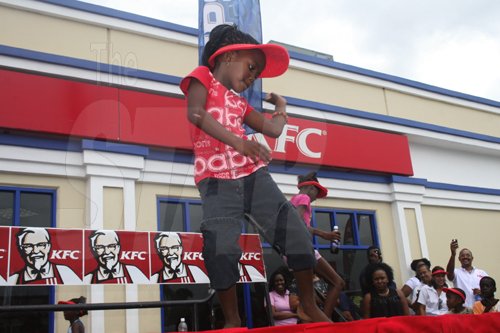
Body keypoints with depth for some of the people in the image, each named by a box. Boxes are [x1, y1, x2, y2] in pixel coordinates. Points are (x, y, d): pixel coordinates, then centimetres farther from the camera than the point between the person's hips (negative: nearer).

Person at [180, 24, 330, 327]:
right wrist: (237, 141, -24)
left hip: (253, 175, 6)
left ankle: (309, 304, 12)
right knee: (221, 250, -18)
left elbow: (273, 129, 26)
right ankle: (233, 320, 0)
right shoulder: (203, 77, 8)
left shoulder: (240, 102, 29)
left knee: (296, 233, -4)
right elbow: (195, 114, -14)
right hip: (217, 181, -6)